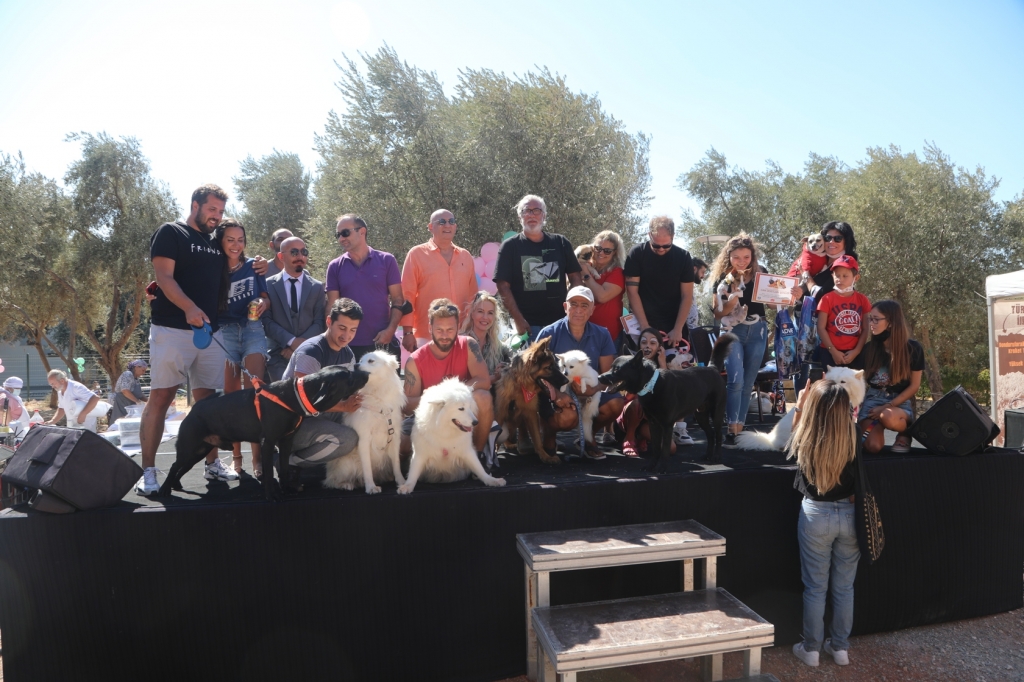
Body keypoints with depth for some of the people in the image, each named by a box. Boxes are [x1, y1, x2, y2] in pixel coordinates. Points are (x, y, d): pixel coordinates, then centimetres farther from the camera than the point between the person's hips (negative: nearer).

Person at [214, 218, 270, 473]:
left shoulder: (253, 266, 8)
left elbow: (266, 298, 13)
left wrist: (262, 304, -10)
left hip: (253, 330, 0)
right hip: (225, 332, 0)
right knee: (231, 396, 0)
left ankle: (258, 456, -14)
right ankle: (236, 456, 6)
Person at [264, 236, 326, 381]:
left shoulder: (317, 287, 8)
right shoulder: (268, 285, 4)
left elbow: (319, 323, 2)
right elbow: (266, 321, -3)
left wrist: (302, 346, -12)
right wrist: (292, 341, -15)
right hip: (278, 355, -1)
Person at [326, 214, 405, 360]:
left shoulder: (386, 260, -1)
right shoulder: (335, 267, 4)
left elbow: (398, 300, -1)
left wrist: (390, 329, -12)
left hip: (383, 342, -1)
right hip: (348, 345, 1)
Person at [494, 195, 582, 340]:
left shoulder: (560, 243, 9)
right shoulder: (510, 246, 2)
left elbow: (575, 278, 11)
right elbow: (503, 286, -4)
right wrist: (518, 320, -12)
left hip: (559, 321, 2)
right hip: (527, 325, -2)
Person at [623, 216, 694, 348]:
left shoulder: (683, 257, -3)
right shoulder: (637, 254, -7)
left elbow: (687, 296, -3)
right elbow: (632, 291, -9)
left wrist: (678, 329, -12)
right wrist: (645, 326, -15)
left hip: (674, 327, 1)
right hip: (642, 326, -1)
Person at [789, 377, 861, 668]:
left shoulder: (805, 440, -16)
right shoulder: (853, 438, -17)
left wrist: (799, 407, 11)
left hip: (816, 515, -2)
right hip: (849, 515, 2)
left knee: (815, 588, 12)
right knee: (844, 587, 17)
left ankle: (811, 649, 25)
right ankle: (840, 646, 31)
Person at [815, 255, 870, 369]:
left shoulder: (862, 300, 6)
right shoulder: (827, 299, -3)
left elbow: (865, 329, 6)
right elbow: (821, 328, -6)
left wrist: (856, 351, -5)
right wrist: (833, 351, -11)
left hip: (854, 354, 3)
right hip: (829, 353, -3)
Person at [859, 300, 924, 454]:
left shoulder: (913, 349, -6)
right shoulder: (869, 348, 1)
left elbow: (914, 386, -5)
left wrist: (887, 406, -15)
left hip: (899, 402, -1)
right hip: (872, 399, 1)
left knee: (888, 417, -39)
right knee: (872, 446, -23)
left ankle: (905, 433, -4)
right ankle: (875, 425, 11)